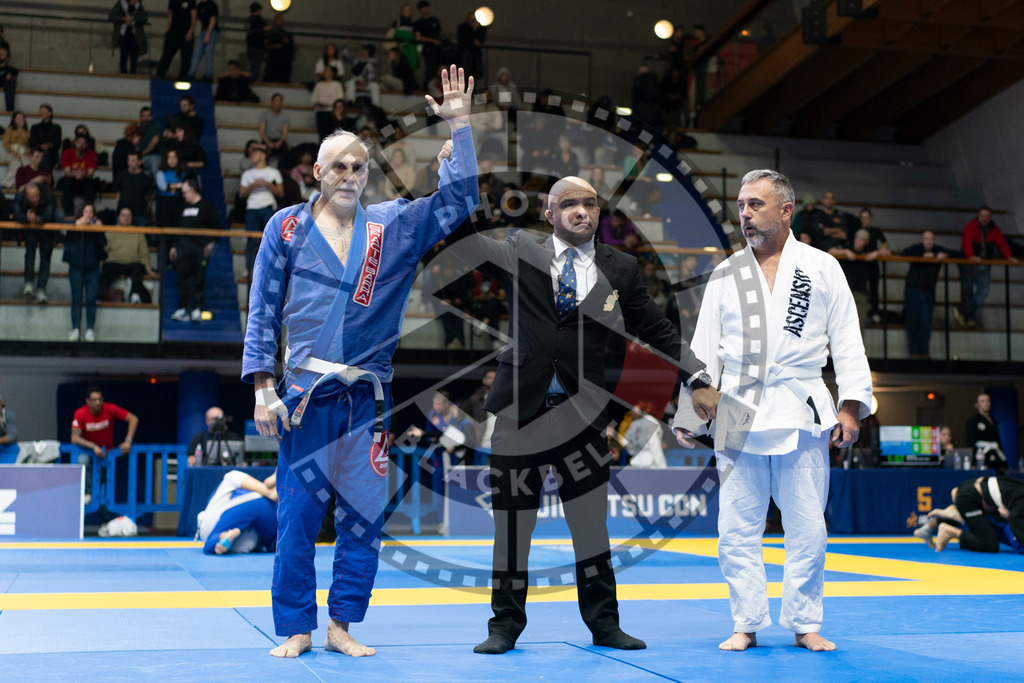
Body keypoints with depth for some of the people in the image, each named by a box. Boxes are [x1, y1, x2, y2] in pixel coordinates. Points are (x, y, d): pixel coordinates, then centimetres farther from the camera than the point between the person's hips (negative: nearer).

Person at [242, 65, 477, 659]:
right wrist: (263, 389, -4)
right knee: (298, 518, 1)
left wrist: (459, 125, -4)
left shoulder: (394, 226, 8)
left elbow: (459, 199, 3)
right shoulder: (288, 227, 3)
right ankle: (297, 629, 15)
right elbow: (263, 312, 3)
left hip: (369, 398, 2)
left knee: (364, 517, 5)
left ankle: (342, 626, 20)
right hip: (306, 396, -2)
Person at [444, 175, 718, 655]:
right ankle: (506, 625, 20)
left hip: (580, 412, 1)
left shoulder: (619, 269, 6)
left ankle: (604, 623, 21)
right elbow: (464, 242, -2)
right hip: (519, 411, 0)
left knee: (591, 522, 5)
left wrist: (700, 380, 6)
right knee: (512, 523, 6)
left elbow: (657, 331, 10)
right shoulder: (520, 254, 4)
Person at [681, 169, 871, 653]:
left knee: (807, 528, 3)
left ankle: (805, 624, 17)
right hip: (739, 416, 2)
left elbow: (847, 342, 3)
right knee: (737, 528, 3)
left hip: (802, 415, -1)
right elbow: (705, 349, 10)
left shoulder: (822, 268, 4)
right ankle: (747, 625, 15)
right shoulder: (725, 274, 9)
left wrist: (851, 405, -4)